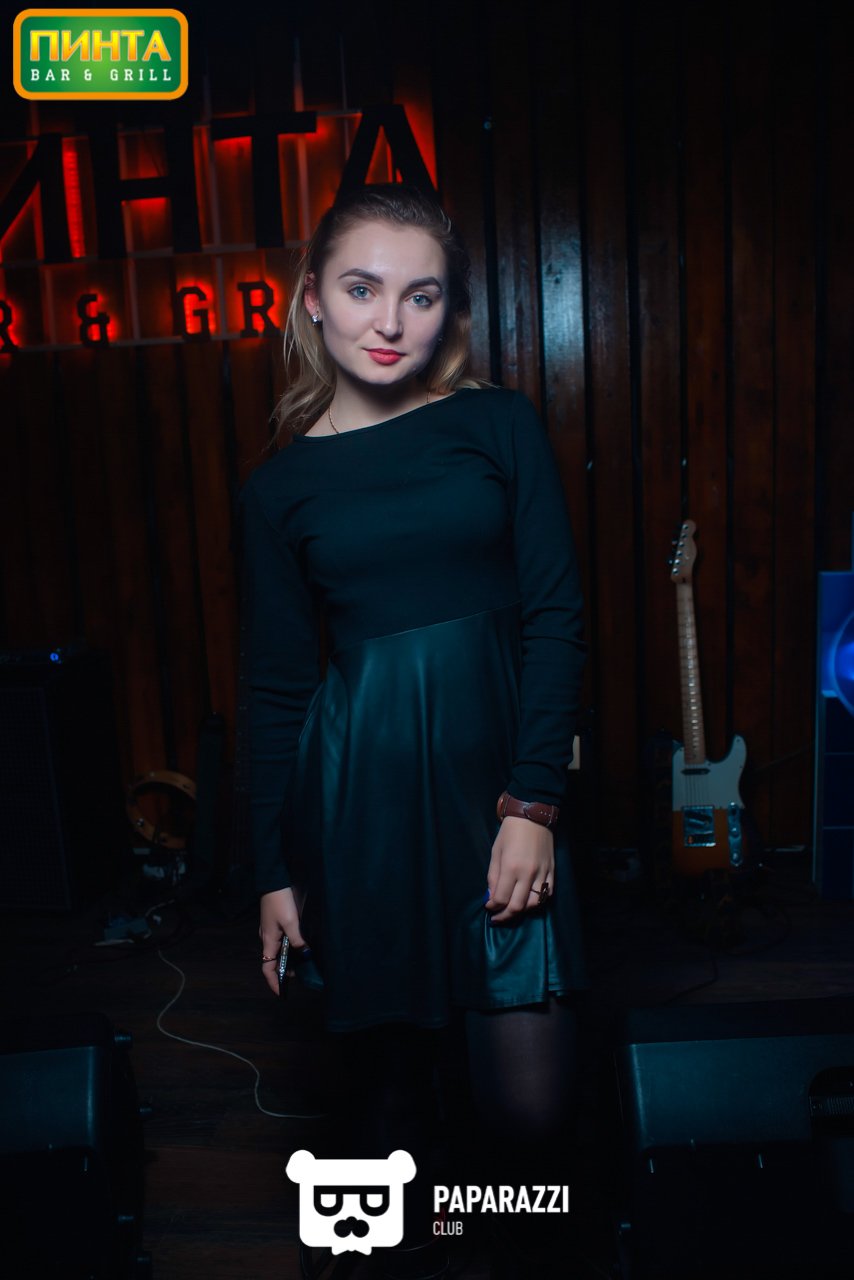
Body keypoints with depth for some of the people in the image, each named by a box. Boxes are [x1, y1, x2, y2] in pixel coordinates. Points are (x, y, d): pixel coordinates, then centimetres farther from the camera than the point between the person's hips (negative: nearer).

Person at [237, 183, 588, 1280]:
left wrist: (534, 802, -9)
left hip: (494, 779, 0)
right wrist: (274, 869, 7)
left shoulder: (500, 427, 3)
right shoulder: (280, 485, 4)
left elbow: (554, 617, 0)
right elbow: (277, 687, 7)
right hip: (357, 799, 1)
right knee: (388, 1074, 12)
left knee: (529, 1099, 1)